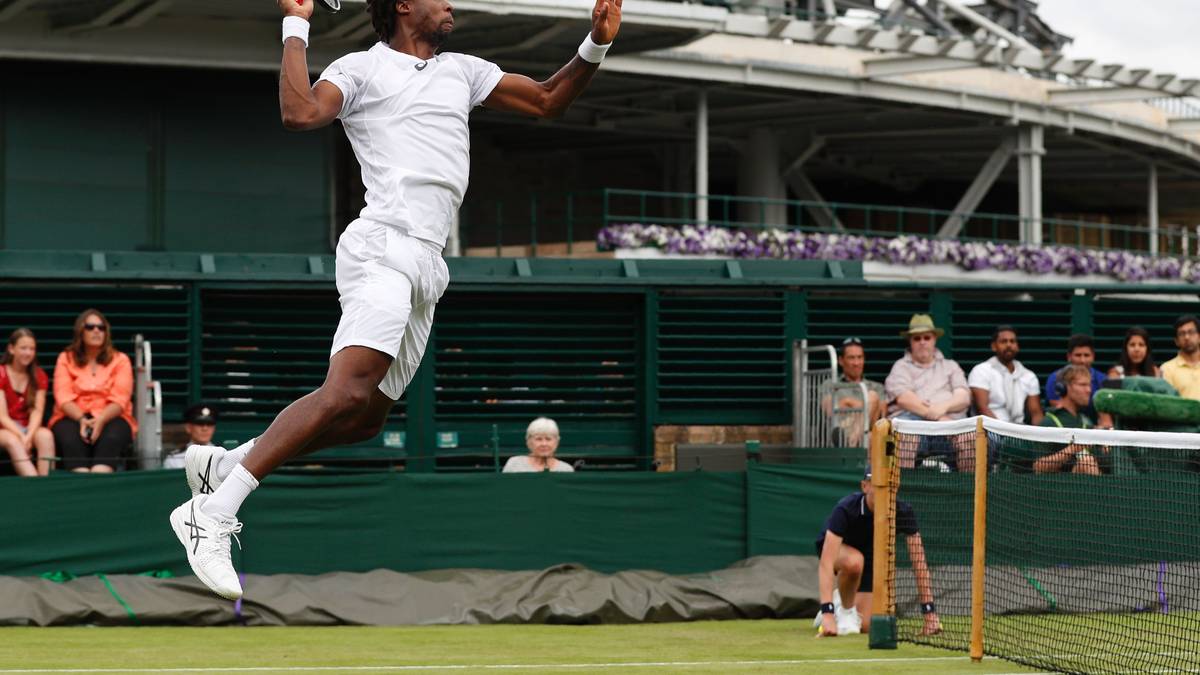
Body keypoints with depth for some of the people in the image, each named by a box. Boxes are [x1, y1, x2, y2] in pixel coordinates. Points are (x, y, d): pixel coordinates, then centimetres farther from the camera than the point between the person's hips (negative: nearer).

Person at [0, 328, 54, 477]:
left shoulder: (39, 376, 6)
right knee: (13, 441, -37)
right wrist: (21, 436, -26)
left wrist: (29, 436, -25)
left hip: (27, 427, 3)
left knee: (46, 435, -31)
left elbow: (37, 411, -6)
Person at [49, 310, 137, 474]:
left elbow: (119, 400, -3)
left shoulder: (120, 360, 9)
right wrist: (82, 419, -21)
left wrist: (100, 420, -23)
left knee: (111, 438, -37)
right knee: (70, 439, -36)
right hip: (73, 417, 0)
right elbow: (63, 398, -2)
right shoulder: (66, 359, 10)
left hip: (110, 417, 0)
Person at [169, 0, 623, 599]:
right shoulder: (361, 68, 4)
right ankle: (212, 515, -25)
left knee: (364, 420, 4)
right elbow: (300, 113, -14)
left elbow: (547, 100, 28)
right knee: (347, 394, -25)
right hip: (384, 250, -8)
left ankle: (217, 463, 16)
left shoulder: (462, 72, 25)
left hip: (426, 269, 8)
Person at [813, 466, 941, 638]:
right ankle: (844, 610, -10)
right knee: (854, 562, -39)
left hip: (870, 556, 3)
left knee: (864, 625, -10)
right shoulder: (846, 509, -38)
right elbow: (826, 562, -46)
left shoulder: (903, 512, -29)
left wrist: (929, 611, -35)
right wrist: (827, 613, -56)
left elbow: (919, 562, -27)